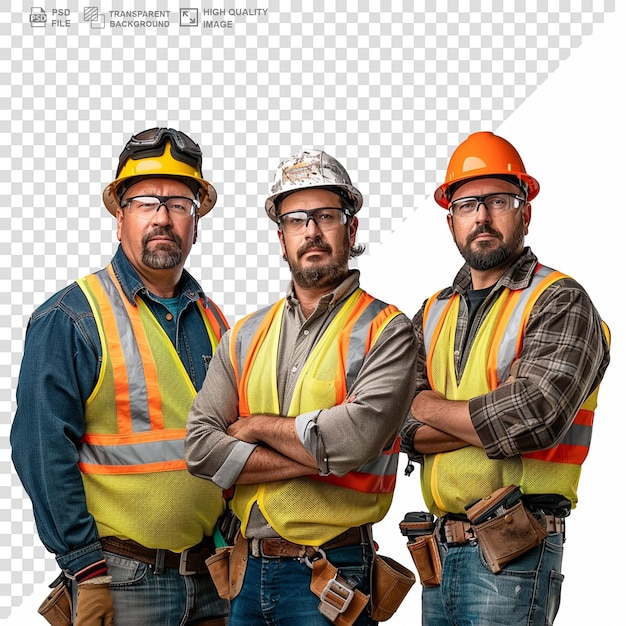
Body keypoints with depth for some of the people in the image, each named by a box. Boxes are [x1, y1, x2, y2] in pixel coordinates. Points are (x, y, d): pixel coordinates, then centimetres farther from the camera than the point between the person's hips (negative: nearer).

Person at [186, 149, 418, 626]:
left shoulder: (386, 332, -5)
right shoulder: (245, 336, 9)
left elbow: (358, 435, -22)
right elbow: (200, 447, -3)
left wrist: (258, 426, -7)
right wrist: (316, 459, -13)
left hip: (330, 573, -4)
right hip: (246, 568, 4)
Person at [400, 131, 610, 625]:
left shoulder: (559, 303, -6)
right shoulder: (433, 315, 13)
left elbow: (533, 419, -20)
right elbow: (408, 433, 2)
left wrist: (430, 406, -6)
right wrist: (496, 418, -13)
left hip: (514, 555, -5)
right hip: (440, 549, 6)